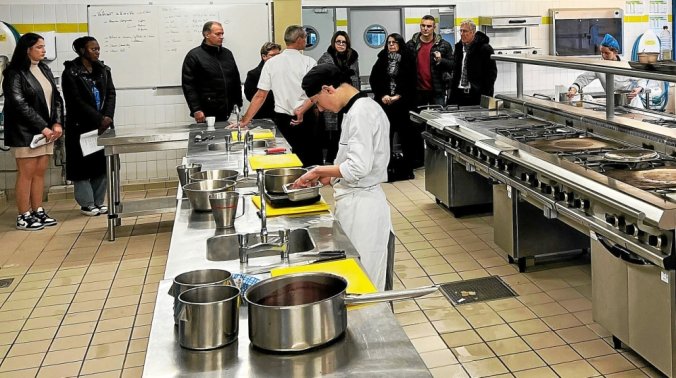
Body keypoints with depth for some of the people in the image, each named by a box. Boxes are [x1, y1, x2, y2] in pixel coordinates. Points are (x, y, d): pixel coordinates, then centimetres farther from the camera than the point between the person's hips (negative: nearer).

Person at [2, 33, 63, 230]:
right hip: (26, 132, -6)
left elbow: (56, 98, 11)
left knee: (40, 172, 9)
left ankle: (38, 211, 17)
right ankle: (23, 217, 5)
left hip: (46, 130, 6)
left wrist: (57, 123, -3)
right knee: (26, 173, -2)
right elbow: (20, 104, -15)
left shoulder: (45, 70, 13)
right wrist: (42, 127, -17)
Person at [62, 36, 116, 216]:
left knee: (102, 163, 5)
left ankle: (98, 201, 15)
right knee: (83, 164, 0)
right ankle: (86, 204, 9)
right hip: (81, 127, -5)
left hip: (102, 125, 5)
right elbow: (77, 101, -12)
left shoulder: (103, 70, 11)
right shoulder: (71, 72, -6)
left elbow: (111, 93, 5)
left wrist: (108, 117, -11)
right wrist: (99, 119, -15)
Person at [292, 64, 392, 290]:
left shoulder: (361, 112, -18)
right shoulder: (357, 109, 12)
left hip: (360, 205, -10)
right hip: (356, 201, 10)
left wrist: (318, 171, -14)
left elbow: (358, 168, -26)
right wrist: (329, 176, 9)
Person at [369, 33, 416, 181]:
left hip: (402, 103, -2)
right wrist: (382, 95, -8)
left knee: (405, 135, 1)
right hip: (385, 104, 2)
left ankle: (408, 168, 8)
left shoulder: (408, 60, 2)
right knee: (386, 135, 3)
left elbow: (411, 82, -4)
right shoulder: (382, 59, 10)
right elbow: (374, 80, 5)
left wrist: (399, 96, -13)